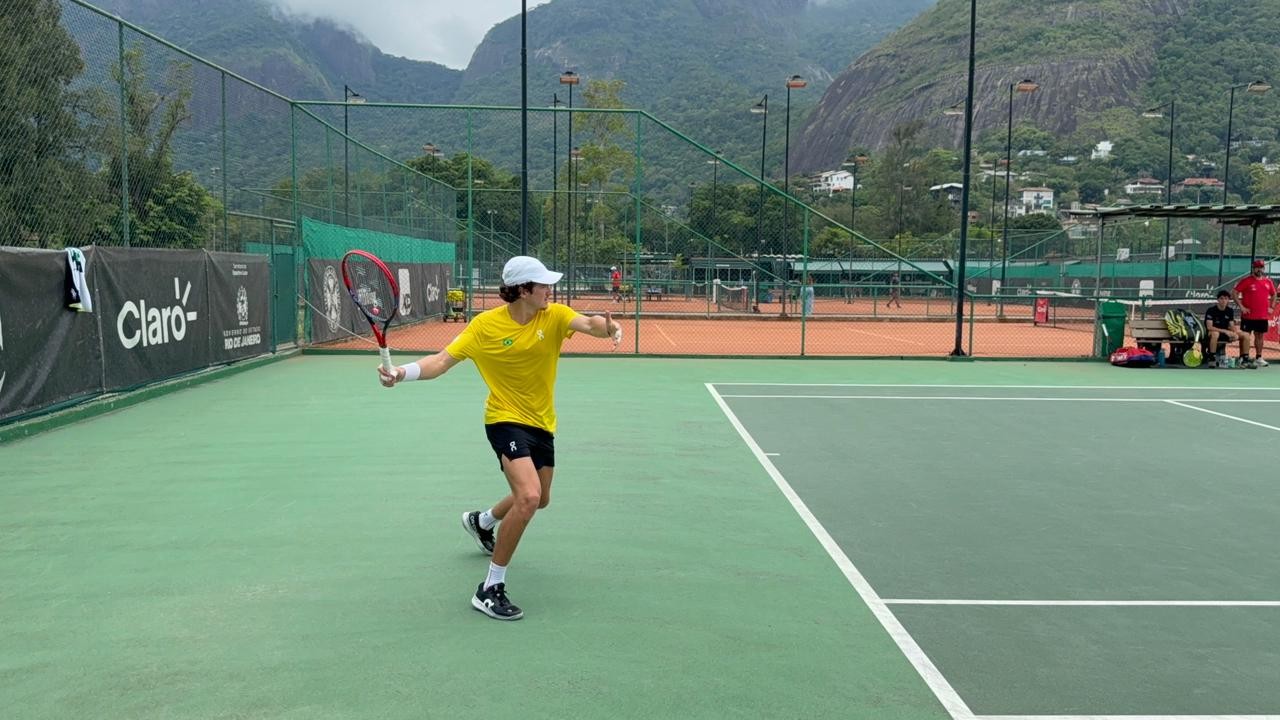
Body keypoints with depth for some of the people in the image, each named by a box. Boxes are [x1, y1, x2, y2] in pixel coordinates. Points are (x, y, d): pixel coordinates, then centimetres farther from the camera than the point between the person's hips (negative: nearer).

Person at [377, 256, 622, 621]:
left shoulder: (555, 315, -10)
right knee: (528, 497, -27)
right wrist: (403, 372, -32)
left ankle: (481, 522, 55)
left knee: (539, 499, 23)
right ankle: (490, 590, -15)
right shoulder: (486, 325, -15)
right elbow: (442, 361, -14)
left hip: (542, 423, 6)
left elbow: (589, 323, -29)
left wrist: (608, 327, -53)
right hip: (506, 420, -6)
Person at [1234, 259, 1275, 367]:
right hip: (1248, 315, -5)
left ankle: (1258, 358, 16)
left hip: (1263, 316, 5)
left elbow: (1274, 294, 22)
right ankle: (1242, 358, 3)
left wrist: (1271, 307, 10)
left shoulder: (1268, 281, 9)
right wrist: (1241, 307, -13)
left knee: (1260, 336, 9)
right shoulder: (1246, 280, -6)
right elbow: (1235, 293, -9)